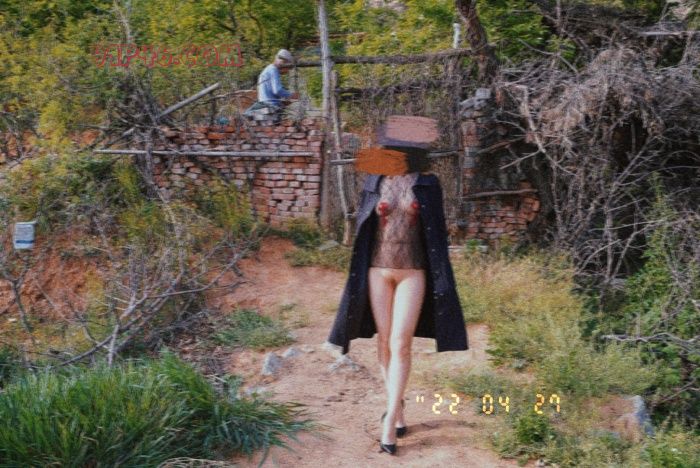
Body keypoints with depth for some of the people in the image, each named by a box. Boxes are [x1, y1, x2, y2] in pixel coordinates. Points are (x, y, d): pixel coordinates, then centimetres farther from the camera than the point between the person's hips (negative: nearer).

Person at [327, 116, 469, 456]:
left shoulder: (428, 185, -2)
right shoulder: (374, 182, 3)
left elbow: (437, 231, 0)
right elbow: (362, 227, 11)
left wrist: (439, 278, -3)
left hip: (412, 273, -2)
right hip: (378, 270, 2)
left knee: (401, 346, -9)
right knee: (384, 343, 7)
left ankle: (389, 422, -6)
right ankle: (396, 408, 24)